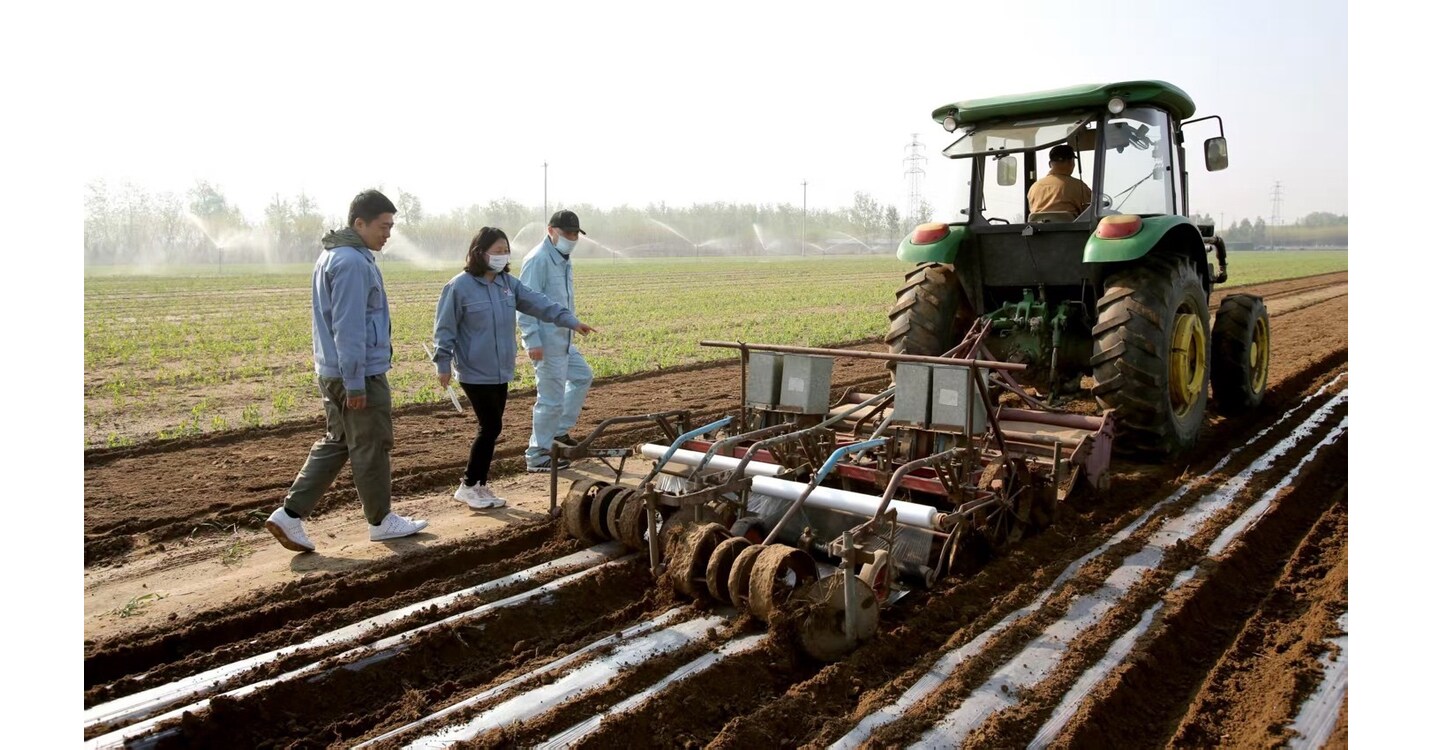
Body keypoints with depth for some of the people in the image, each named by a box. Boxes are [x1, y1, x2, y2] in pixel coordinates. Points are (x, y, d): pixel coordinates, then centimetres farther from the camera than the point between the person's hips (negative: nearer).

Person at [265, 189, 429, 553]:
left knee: (335, 443, 17)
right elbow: (349, 328, -22)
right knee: (370, 448, 4)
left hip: (333, 372, 10)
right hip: (361, 373, -10)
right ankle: (381, 521, 18)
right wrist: (355, 383, -20)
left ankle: (290, 514, 14)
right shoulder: (353, 263, -19)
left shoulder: (332, 256, 15)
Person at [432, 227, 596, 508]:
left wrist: (570, 320, -10)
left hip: (501, 372, 7)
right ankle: (469, 486, 9)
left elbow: (539, 303, 0)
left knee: (490, 428, 11)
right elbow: (444, 328, -8)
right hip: (475, 373, -7)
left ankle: (478, 485, 23)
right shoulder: (460, 286, -12)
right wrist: (443, 363, -9)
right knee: (491, 427, -7)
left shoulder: (508, 283, 7)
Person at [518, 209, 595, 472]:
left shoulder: (563, 259, 14)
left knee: (582, 376, 23)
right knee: (551, 398, -5)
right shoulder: (538, 259, -16)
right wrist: (532, 340, -25)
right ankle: (538, 456, 6)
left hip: (563, 339, 10)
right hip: (546, 342, -10)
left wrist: (573, 323, 23)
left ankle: (560, 430, 33)